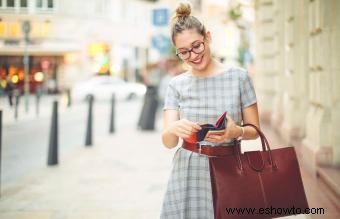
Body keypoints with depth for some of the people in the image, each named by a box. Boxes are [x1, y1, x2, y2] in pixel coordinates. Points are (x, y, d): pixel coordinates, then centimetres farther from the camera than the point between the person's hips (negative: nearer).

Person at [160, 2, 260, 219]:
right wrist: (174, 129, -26)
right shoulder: (177, 85, 3)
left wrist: (236, 132, -19)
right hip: (188, 174, 1)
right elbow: (168, 142, -3)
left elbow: (254, 130, 3)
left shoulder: (239, 77, -1)